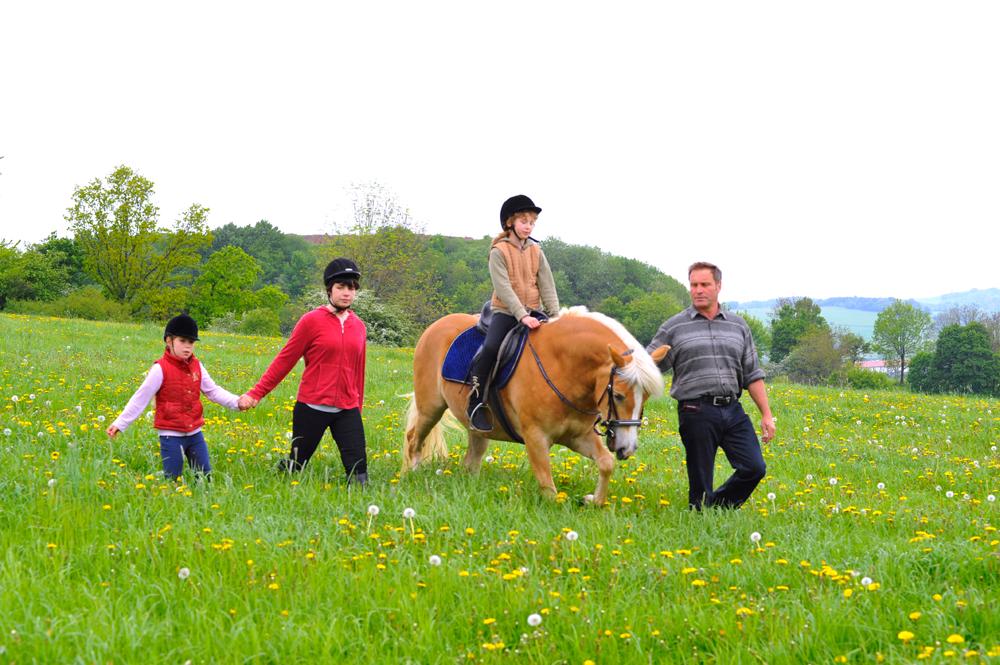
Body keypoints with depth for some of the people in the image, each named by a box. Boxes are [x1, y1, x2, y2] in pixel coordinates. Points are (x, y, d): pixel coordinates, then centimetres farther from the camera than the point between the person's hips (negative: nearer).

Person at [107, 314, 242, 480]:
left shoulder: (196, 366, 6)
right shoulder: (161, 369, -11)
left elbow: (213, 391, 12)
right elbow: (140, 399, -10)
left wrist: (236, 402, -4)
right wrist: (120, 424, -12)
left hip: (195, 433, 5)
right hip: (171, 435, -5)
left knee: (205, 477, 7)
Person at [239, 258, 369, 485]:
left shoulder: (358, 326, 9)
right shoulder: (312, 321, -4)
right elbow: (285, 360, -2)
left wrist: (358, 406, 24)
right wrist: (255, 394, -4)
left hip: (347, 411, 3)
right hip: (312, 408, -3)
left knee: (358, 470, -7)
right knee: (296, 465, 7)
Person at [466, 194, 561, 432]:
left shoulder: (536, 251, 10)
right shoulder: (499, 252, -5)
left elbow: (547, 286, 5)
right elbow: (503, 288, -15)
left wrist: (555, 316, -9)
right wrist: (522, 316, -26)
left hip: (533, 314, 5)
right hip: (506, 312, -5)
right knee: (490, 348, -29)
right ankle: (476, 404, -17)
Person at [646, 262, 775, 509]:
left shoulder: (738, 326, 13)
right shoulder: (674, 328, 4)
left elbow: (753, 375, 16)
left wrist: (767, 415, 11)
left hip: (733, 410, 3)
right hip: (697, 412, -3)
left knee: (754, 468, -4)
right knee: (700, 483, -1)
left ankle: (719, 507, 18)